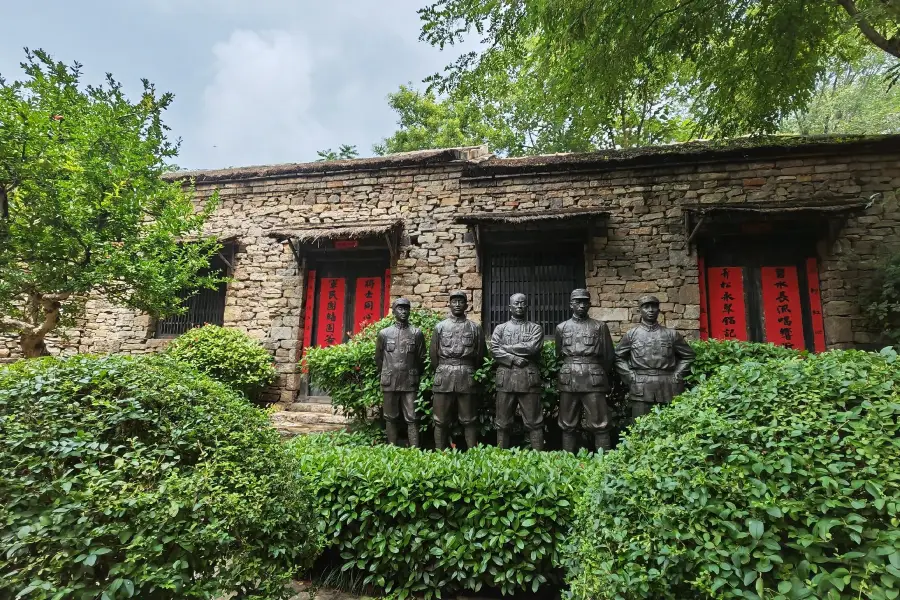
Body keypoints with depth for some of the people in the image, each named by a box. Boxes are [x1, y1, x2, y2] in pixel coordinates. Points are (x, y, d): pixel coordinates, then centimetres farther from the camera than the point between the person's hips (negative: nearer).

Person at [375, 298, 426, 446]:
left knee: (412, 418, -1)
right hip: (390, 382, 1)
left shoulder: (417, 334, 3)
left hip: (410, 383, -1)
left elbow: (421, 359, 8)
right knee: (391, 418, 9)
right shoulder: (384, 333, 5)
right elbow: (378, 358, 13)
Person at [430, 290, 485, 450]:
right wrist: (442, 371, 11)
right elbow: (433, 354, 9)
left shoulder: (475, 328, 6)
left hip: (467, 377, 0)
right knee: (441, 420, 5)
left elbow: (480, 355, 9)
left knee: (469, 420, 5)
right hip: (443, 376, 1)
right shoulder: (440, 327, 7)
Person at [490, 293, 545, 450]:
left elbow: (532, 347, -8)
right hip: (505, 377, 1)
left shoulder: (535, 328, 10)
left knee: (534, 422, 2)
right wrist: (514, 359, -14)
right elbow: (494, 350, -1)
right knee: (503, 423, 6)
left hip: (529, 378, -1)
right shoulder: (500, 328, 13)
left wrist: (507, 347, -5)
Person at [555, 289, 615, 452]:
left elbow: (609, 356, 10)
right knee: (568, 425, 7)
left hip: (594, 381, -2)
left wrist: (600, 375, 14)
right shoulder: (561, 328, 12)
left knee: (599, 425, -2)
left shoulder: (600, 327, 7)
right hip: (568, 381, 2)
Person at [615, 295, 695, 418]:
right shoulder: (631, 335, 6)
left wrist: (677, 375, 5)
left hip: (668, 387, 2)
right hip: (640, 388, -1)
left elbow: (688, 355, 16)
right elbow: (618, 357, 10)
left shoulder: (671, 334, 9)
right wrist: (630, 377, 0)